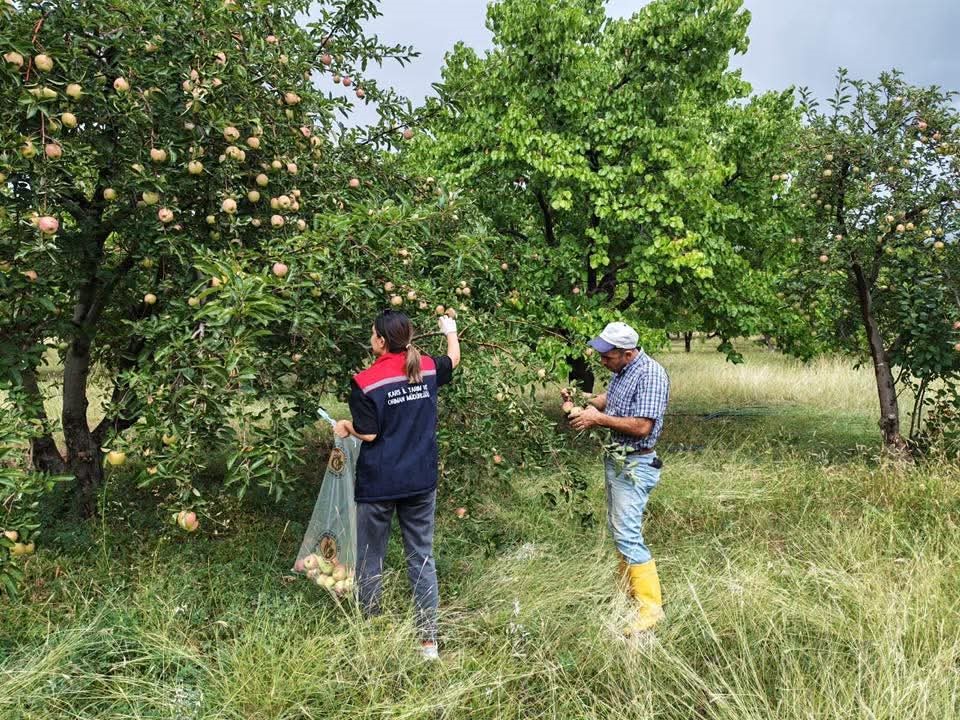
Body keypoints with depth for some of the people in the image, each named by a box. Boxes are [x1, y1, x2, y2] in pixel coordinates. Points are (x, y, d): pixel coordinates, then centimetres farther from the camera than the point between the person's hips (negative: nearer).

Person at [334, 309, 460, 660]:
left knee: (370, 562, 12)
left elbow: (368, 434, -13)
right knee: (422, 559, 12)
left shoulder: (365, 381, -14)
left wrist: (345, 426, 8)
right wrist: (451, 331, 40)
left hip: (378, 485, -4)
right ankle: (429, 641, 17)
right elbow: (454, 358, 21)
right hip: (421, 483, 4)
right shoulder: (427, 368, 0)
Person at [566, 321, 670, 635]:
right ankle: (628, 589, 29)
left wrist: (598, 418, -20)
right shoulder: (622, 369, 6)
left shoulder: (650, 374, -22)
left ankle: (651, 606, -1)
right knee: (618, 527, 16)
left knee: (627, 533, -10)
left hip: (635, 465, -10)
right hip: (615, 459, 10)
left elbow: (642, 426, -27)